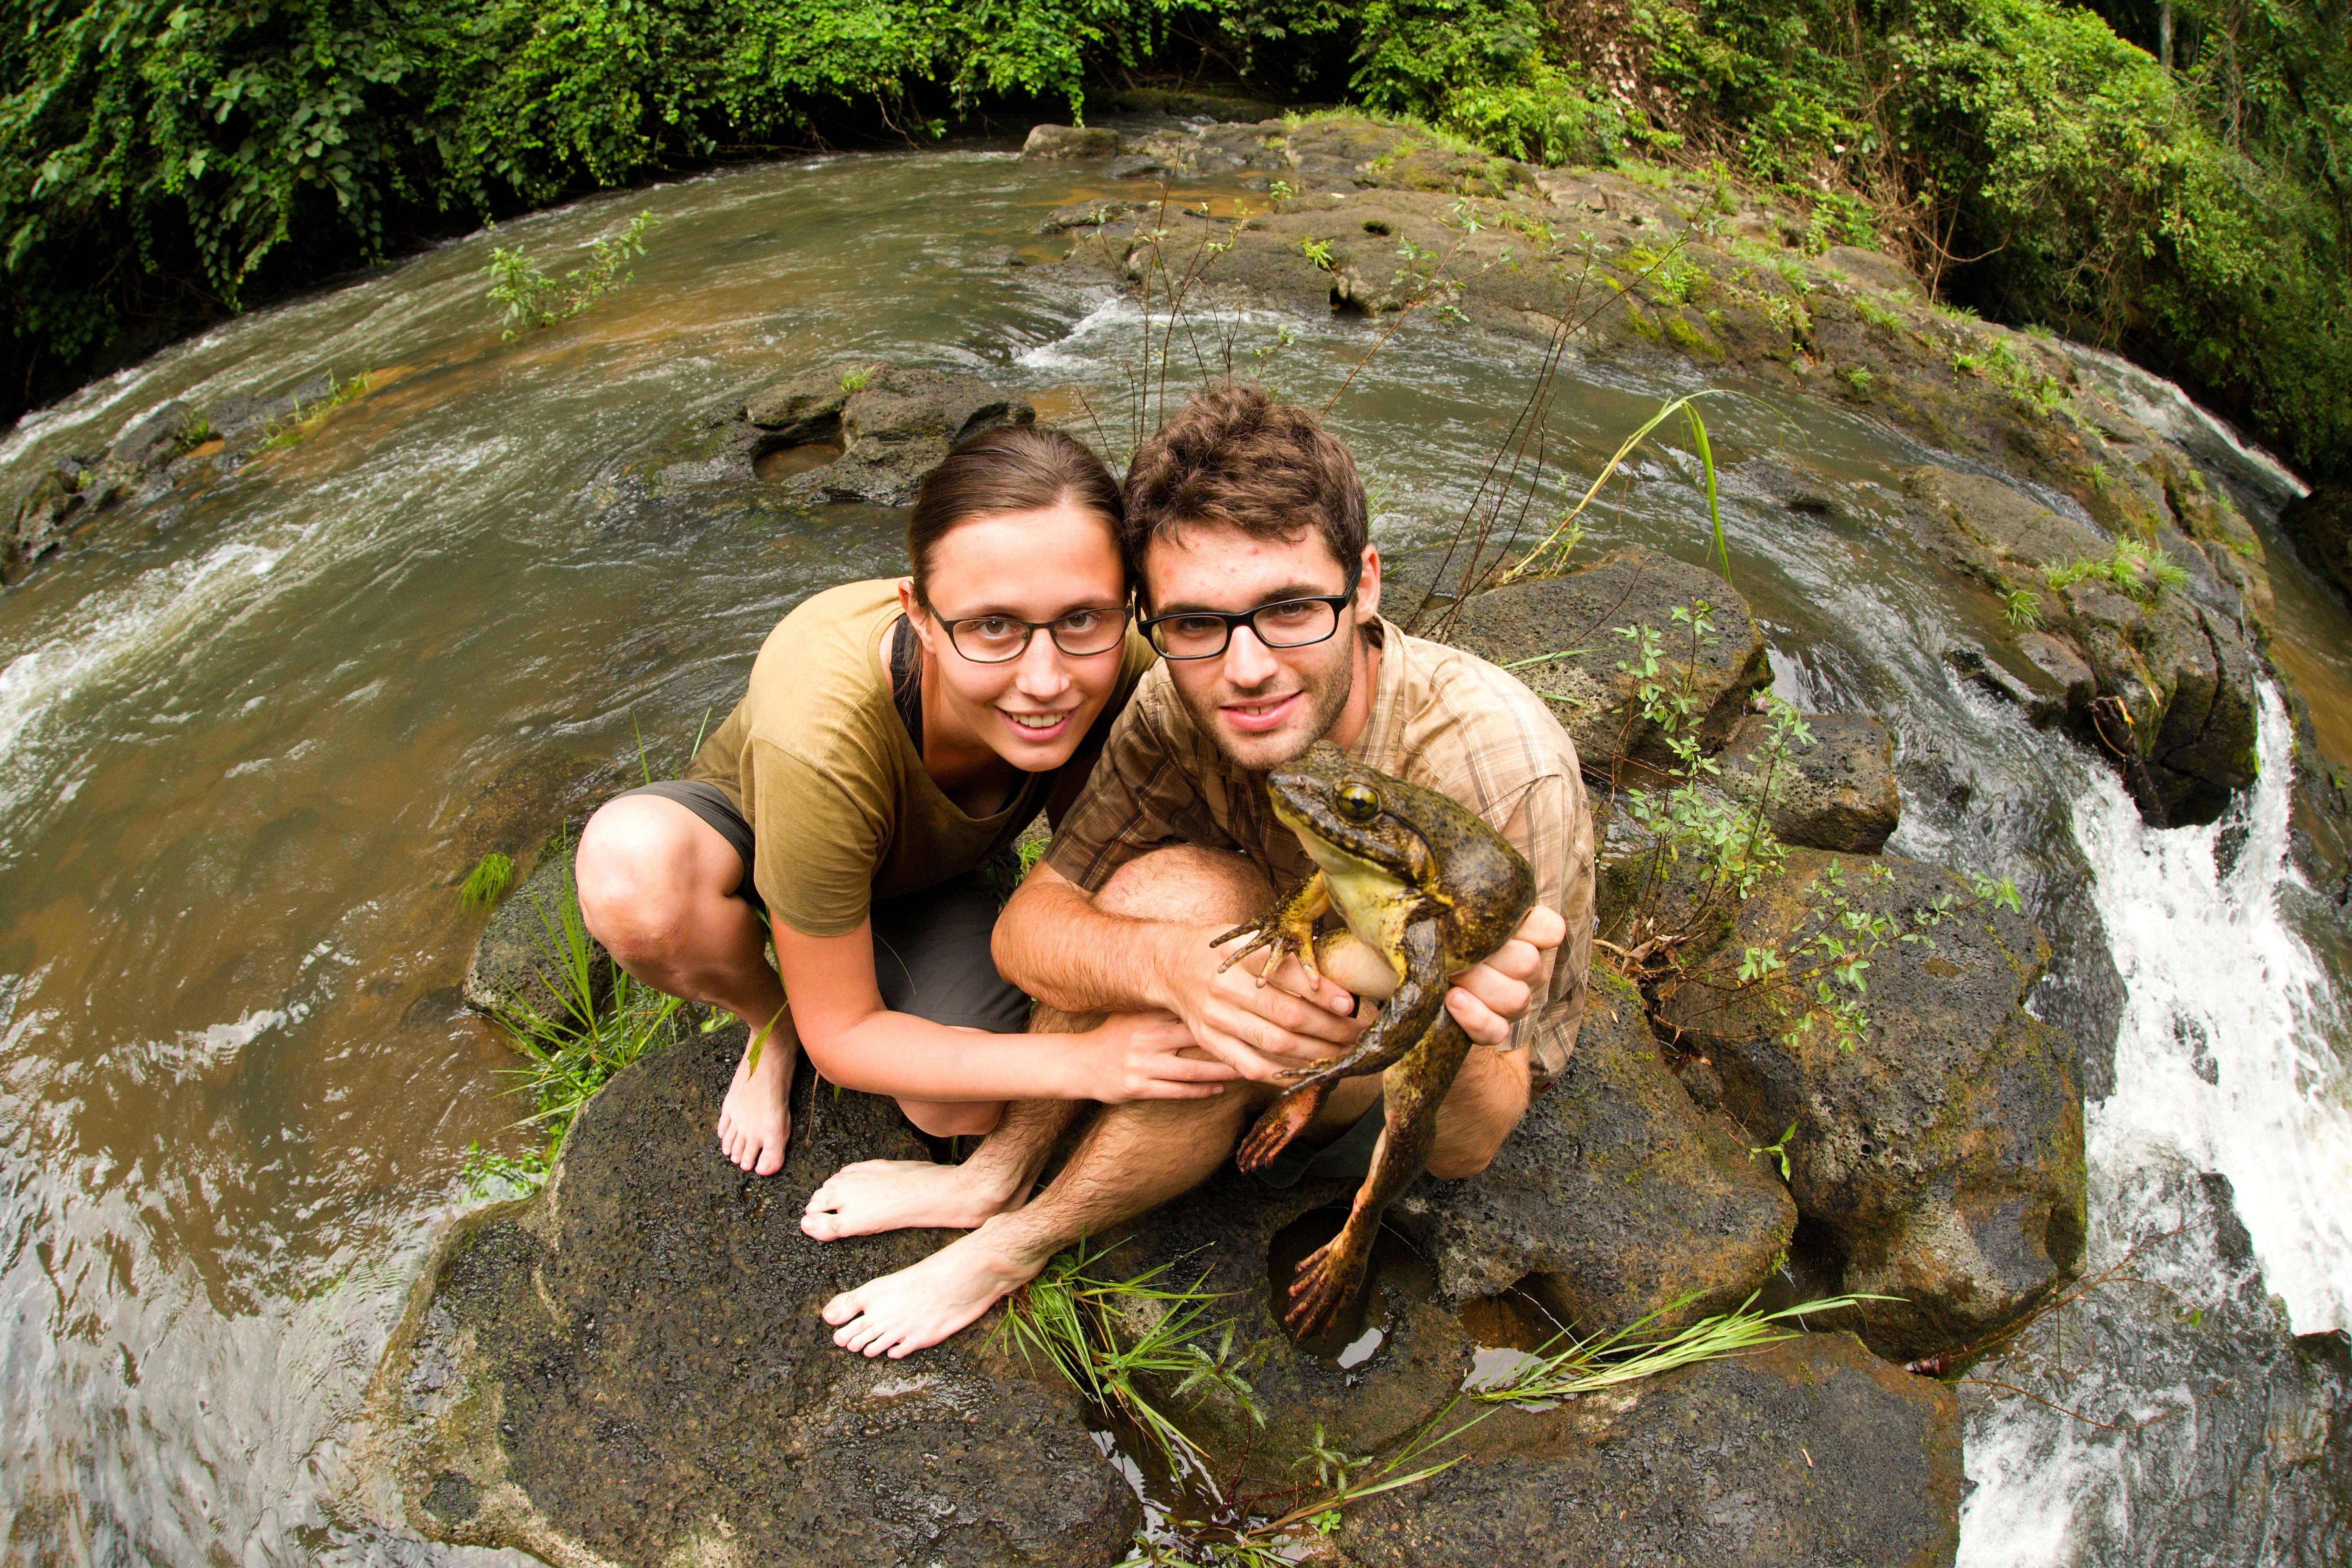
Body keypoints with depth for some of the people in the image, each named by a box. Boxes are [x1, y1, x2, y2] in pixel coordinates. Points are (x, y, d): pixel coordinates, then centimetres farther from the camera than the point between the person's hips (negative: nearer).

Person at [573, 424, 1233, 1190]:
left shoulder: (1126, 669, -33)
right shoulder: (821, 733, -43)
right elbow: (840, 1036, -30)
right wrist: (1080, 1062, -40)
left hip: (932, 878, 2)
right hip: (755, 831, -2)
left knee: (964, 1110, -23)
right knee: (631, 866, -36)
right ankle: (770, 1019, -3)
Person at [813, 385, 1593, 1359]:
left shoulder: (1501, 769, -35)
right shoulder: (1180, 708, -23)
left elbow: (1470, 1142, -29)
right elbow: (1026, 930, -23)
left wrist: (1453, 1033, -54)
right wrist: (1174, 962, -46)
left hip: (1435, 1081, -3)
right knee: (1172, 892, -28)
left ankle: (1015, 1244, -8)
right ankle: (1004, 1164, -6)